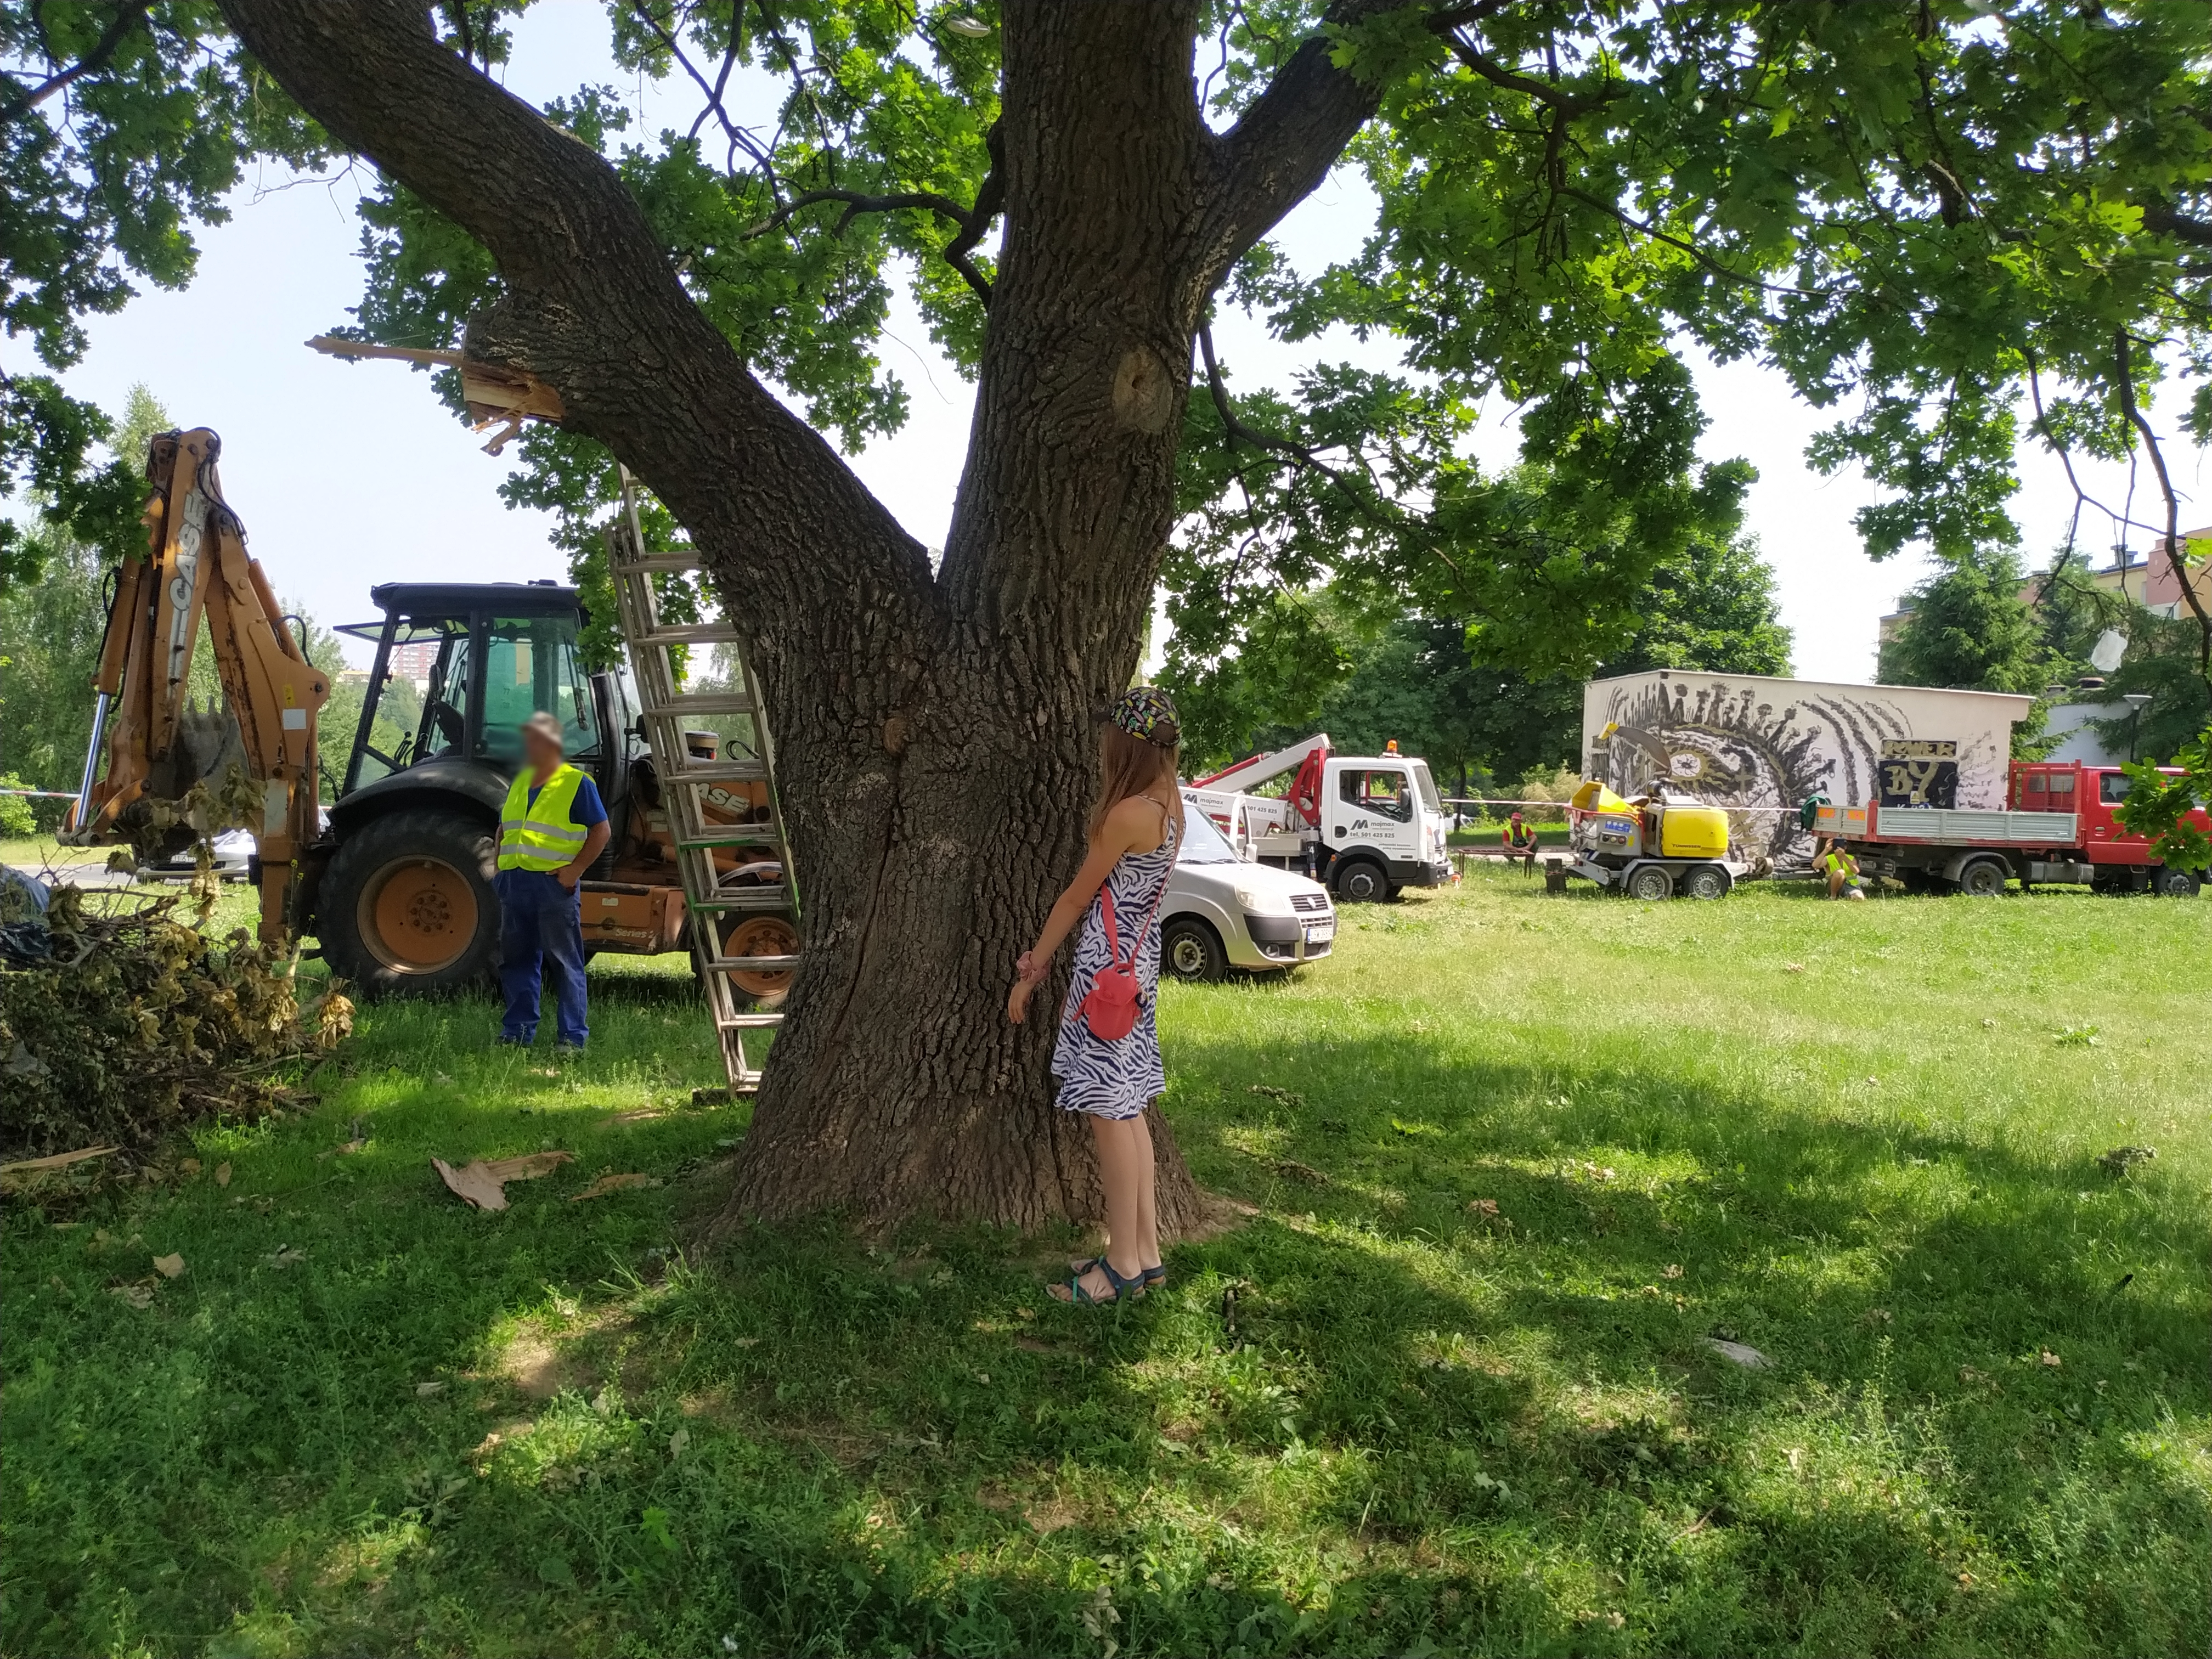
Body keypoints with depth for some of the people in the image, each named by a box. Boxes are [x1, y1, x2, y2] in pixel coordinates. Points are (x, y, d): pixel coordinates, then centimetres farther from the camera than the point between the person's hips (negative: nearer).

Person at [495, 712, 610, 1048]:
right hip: (515, 884, 7)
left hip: (555, 884, -7)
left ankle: (572, 1036, 1)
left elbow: (601, 831, -6)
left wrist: (576, 869, -14)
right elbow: (504, 830, 25)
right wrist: (500, 868, 11)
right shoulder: (520, 782, 16)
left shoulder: (576, 784, -4)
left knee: (564, 963, -3)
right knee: (516, 961, 11)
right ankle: (516, 1033, 20)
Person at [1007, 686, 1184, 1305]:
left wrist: (1031, 972, -3)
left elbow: (1077, 899, -11)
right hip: (1139, 961, 9)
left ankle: (1124, 1266, 4)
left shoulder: (1128, 814, -19)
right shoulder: (1170, 806, 7)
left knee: (1109, 1114, -3)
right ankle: (1146, 1251, 20)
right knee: (1127, 1110, 14)